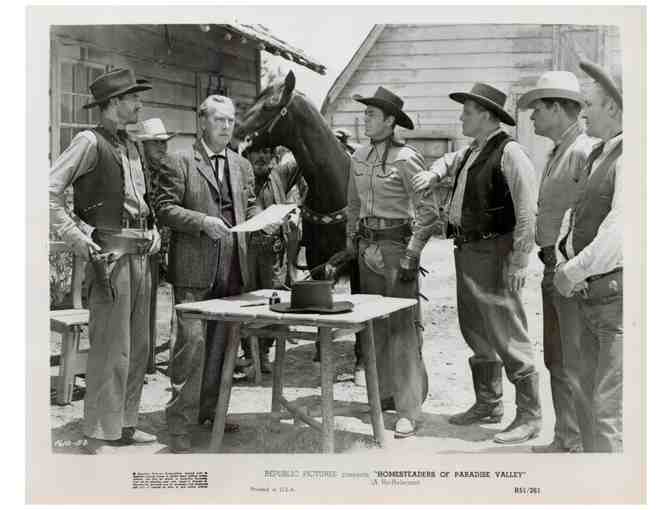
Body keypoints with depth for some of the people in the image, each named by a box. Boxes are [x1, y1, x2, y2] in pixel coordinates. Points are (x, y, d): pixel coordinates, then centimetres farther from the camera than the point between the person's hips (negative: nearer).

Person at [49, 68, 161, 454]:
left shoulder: (132, 147, 17)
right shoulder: (90, 142, -7)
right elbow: (51, 191, -12)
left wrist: (153, 230, 16)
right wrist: (78, 239, -15)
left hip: (141, 256, 8)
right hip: (110, 256, -8)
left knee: (138, 347, 12)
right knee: (111, 349, -7)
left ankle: (126, 425, 22)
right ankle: (99, 435, 2)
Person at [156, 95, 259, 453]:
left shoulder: (242, 166, 16)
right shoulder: (181, 163, -1)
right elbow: (165, 209, -7)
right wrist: (203, 221, -19)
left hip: (232, 268, 6)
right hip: (193, 268, -6)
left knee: (223, 341, 12)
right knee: (192, 339, -10)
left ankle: (210, 408, 27)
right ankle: (179, 424, -2)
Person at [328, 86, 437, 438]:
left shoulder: (405, 158, -11)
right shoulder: (359, 158, 10)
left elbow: (428, 212, -13)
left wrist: (411, 256, -16)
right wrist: (350, 247, 16)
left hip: (396, 245, -7)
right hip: (367, 247, 7)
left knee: (401, 326, -8)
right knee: (374, 324, 12)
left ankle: (408, 410, -4)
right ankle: (385, 394, 26)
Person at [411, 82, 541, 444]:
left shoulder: (509, 153, -13)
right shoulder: (471, 151, 14)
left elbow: (527, 212, -17)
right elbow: (450, 160, 38)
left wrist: (517, 263, -20)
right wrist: (433, 174, 16)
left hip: (493, 252, -9)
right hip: (466, 251, 9)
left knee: (507, 335, -6)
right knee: (476, 332, 16)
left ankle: (529, 416, 3)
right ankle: (488, 404, 30)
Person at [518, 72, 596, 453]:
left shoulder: (585, 151, -14)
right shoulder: (558, 153, 17)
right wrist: (549, 264, 15)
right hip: (554, 268, 10)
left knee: (576, 362, -3)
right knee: (556, 360, 16)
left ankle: (584, 446, 7)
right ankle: (565, 439, 27)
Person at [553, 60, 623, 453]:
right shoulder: (600, 156, 17)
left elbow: (621, 229, -23)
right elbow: (575, 214, 17)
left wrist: (575, 271, -16)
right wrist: (563, 264, 0)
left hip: (620, 297, -10)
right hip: (593, 296, 10)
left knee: (611, 407, -8)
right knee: (593, 393, 19)